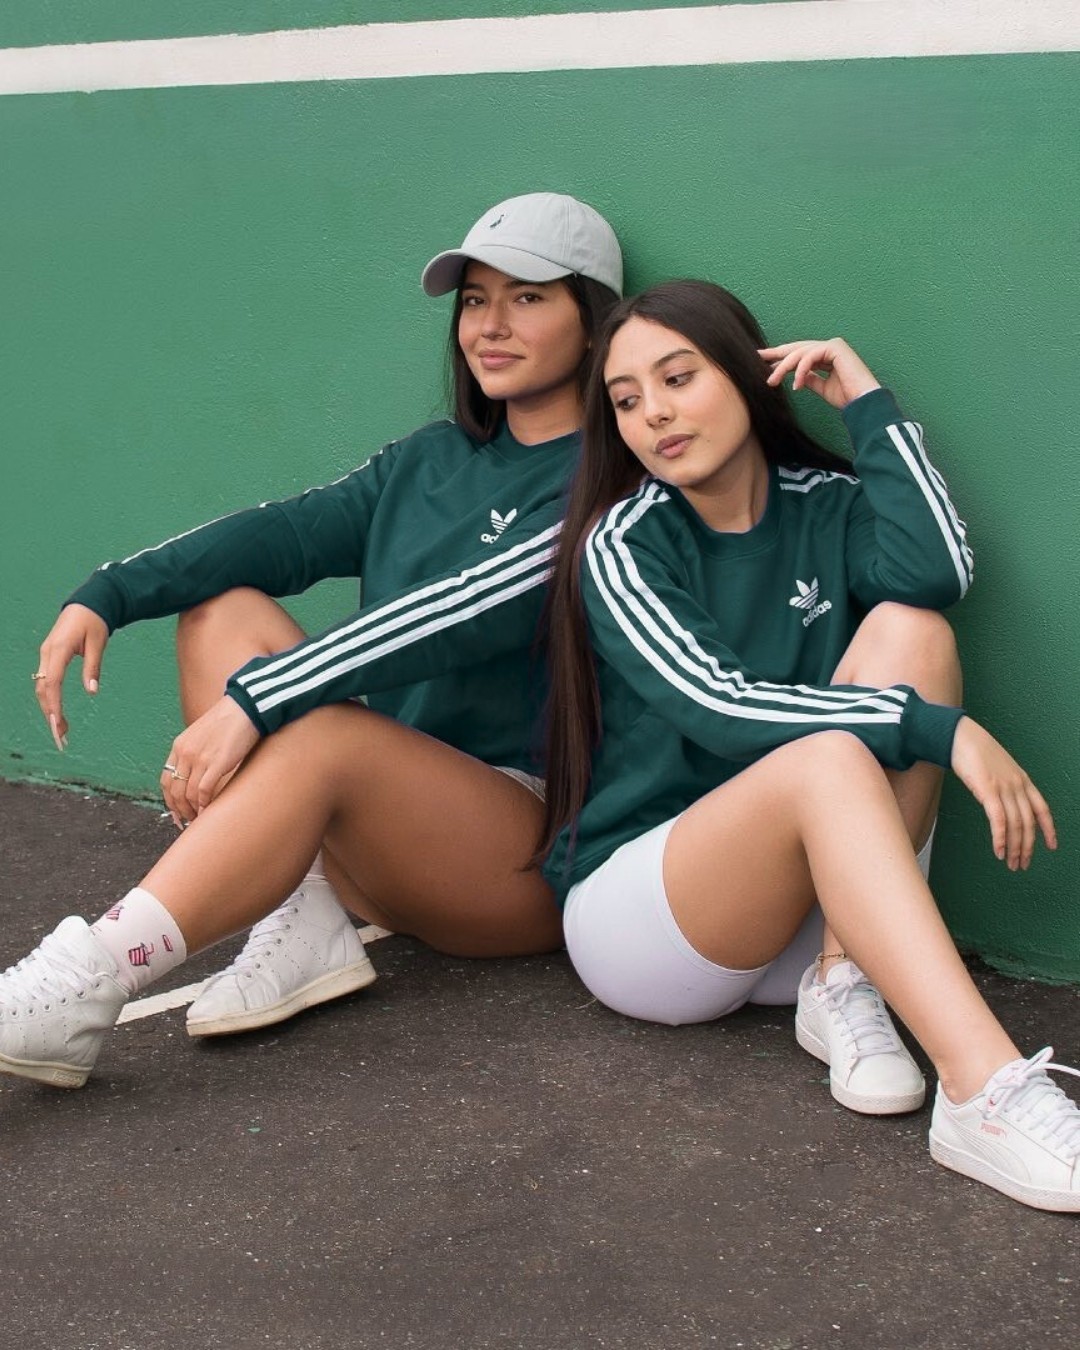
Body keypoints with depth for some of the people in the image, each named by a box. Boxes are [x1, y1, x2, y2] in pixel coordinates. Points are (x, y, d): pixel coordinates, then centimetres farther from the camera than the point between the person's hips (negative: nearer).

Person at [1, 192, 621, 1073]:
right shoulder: (428, 462, 15)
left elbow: (466, 612, -22)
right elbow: (284, 535, 2)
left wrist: (257, 700, -29)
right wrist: (107, 596, -13)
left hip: (538, 852, -7)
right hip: (386, 840, 7)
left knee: (324, 730, -34)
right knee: (222, 610, -6)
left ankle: (74, 997, -38)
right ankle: (302, 923, -19)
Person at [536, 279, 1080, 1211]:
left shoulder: (823, 507, 6)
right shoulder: (622, 543, -5)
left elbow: (936, 571, -18)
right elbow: (715, 704, -21)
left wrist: (865, 398, -7)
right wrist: (941, 730, -26)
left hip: (799, 908, 4)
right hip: (632, 901, -4)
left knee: (907, 624, -16)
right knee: (828, 755, -34)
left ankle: (843, 984, -23)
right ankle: (988, 1098, -49)